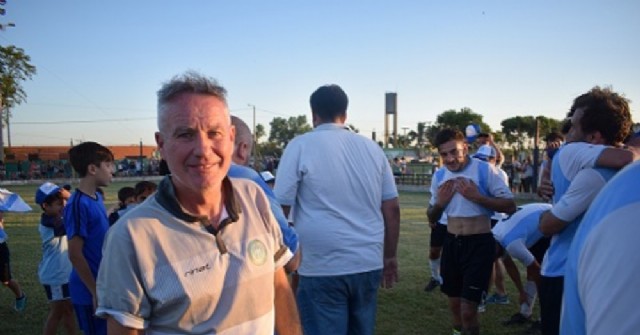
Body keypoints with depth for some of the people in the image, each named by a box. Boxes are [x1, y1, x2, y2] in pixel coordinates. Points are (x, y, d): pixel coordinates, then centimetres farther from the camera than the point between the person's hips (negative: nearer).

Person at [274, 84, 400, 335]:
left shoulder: (301, 146, -5)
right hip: (369, 264, 5)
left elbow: (279, 209, -7)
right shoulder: (372, 148, 7)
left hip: (323, 267, -4)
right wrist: (390, 257, 16)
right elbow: (392, 209, 8)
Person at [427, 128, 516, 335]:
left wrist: (476, 196, -23)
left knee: (468, 310, -3)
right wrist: (439, 202, -9)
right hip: (451, 243, 5)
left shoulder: (485, 170, -12)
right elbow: (432, 219, 12)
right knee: (454, 306, 18)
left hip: (479, 244, -5)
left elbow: (510, 207, -13)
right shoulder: (439, 176, 3)